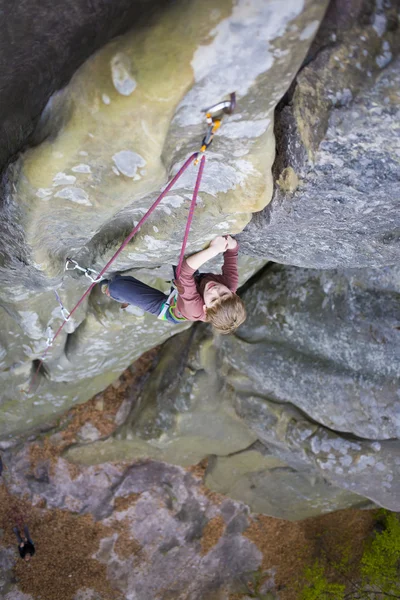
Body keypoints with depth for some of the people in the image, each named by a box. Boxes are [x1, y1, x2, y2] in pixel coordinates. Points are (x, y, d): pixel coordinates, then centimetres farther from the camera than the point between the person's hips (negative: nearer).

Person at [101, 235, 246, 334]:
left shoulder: (196, 310, -49)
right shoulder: (231, 284, -36)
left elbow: (185, 272, -59)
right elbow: (231, 253, -26)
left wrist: (213, 249, -63)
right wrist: (231, 243, -47)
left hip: (168, 308, -5)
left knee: (116, 285, -6)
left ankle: (111, 291, 35)